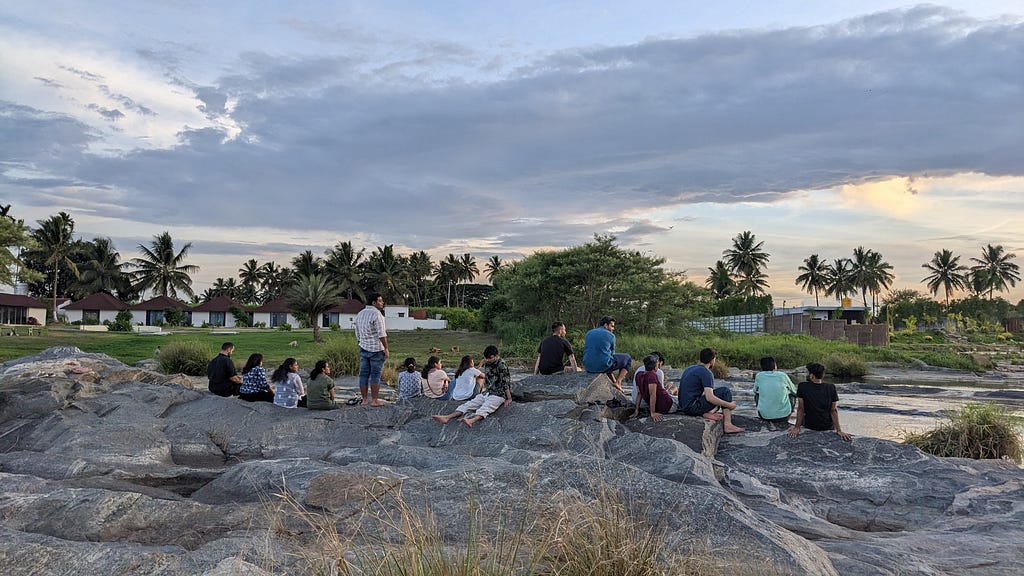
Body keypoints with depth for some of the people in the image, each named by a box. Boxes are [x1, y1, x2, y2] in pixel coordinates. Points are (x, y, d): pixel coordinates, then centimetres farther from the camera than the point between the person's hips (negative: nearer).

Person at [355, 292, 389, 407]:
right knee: (375, 375, -2)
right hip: (376, 348, -7)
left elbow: (357, 334, 18)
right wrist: (386, 348, -10)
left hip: (363, 348, 7)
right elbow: (381, 334, -16)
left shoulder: (359, 314, 13)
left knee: (363, 374, 7)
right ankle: (374, 400, 1)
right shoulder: (376, 314, -13)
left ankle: (364, 400, 10)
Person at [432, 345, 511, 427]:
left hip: (498, 395, -8)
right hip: (487, 393, 8)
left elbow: (506, 382, -16)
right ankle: (447, 417, -30)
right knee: (469, 404, -12)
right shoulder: (487, 363, 9)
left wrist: (509, 399, -15)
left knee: (485, 408, -35)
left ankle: (471, 421, -65)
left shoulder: (501, 365, -16)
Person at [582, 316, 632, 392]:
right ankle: (618, 382, 5)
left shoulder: (589, 333, 14)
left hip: (588, 367, 6)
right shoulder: (610, 335, -1)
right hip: (603, 366, -6)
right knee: (627, 358, 16)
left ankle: (614, 382, 37)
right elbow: (612, 353, 12)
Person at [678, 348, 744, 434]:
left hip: (684, 407, 9)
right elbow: (709, 397, -22)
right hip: (693, 407, -9)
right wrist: (729, 405, -11)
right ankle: (727, 425, -7)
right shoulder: (706, 373, -11)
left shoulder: (690, 369, 17)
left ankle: (707, 413, 0)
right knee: (725, 391, -4)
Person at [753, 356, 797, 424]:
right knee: (792, 394, 26)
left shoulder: (759, 376, 0)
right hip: (783, 415, 0)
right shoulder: (782, 375, -1)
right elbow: (794, 391, 16)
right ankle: (785, 420, 24)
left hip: (764, 415, 0)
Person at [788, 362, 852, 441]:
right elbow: (834, 410, -13)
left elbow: (800, 409, -15)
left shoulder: (802, 386, -19)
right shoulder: (831, 388, -13)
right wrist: (839, 430, -11)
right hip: (829, 427, 2)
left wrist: (797, 427, -9)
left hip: (810, 426, -1)